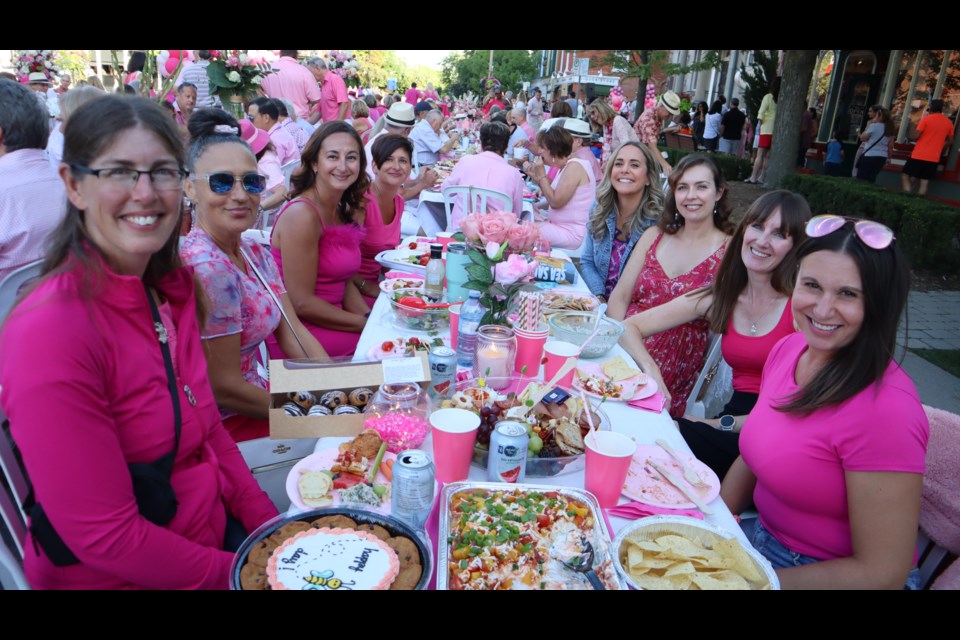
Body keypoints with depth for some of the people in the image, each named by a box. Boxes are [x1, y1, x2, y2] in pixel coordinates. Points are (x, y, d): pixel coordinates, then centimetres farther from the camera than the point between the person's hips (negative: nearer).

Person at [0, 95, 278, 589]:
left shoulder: (171, 289, -1)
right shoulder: (51, 331, -23)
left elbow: (206, 427, 6)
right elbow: (104, 538, -21)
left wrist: (270, 526, -3)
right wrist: (239, 571, -14)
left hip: (213, 537, 6)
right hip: (117, 576, -6)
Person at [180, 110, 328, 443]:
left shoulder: (258, 255, 3)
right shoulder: (204, 268, -24)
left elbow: (293, 334, 2)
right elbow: (224, 388, -20)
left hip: (255, 396, 8)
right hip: (224, 426, -7)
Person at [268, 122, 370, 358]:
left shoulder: (349, 212, 8)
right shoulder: (301, 214, -16)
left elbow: (345, 283, 11)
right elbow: (301, 303, -18)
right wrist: (367, 324, -14)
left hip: (326, 321, 8)